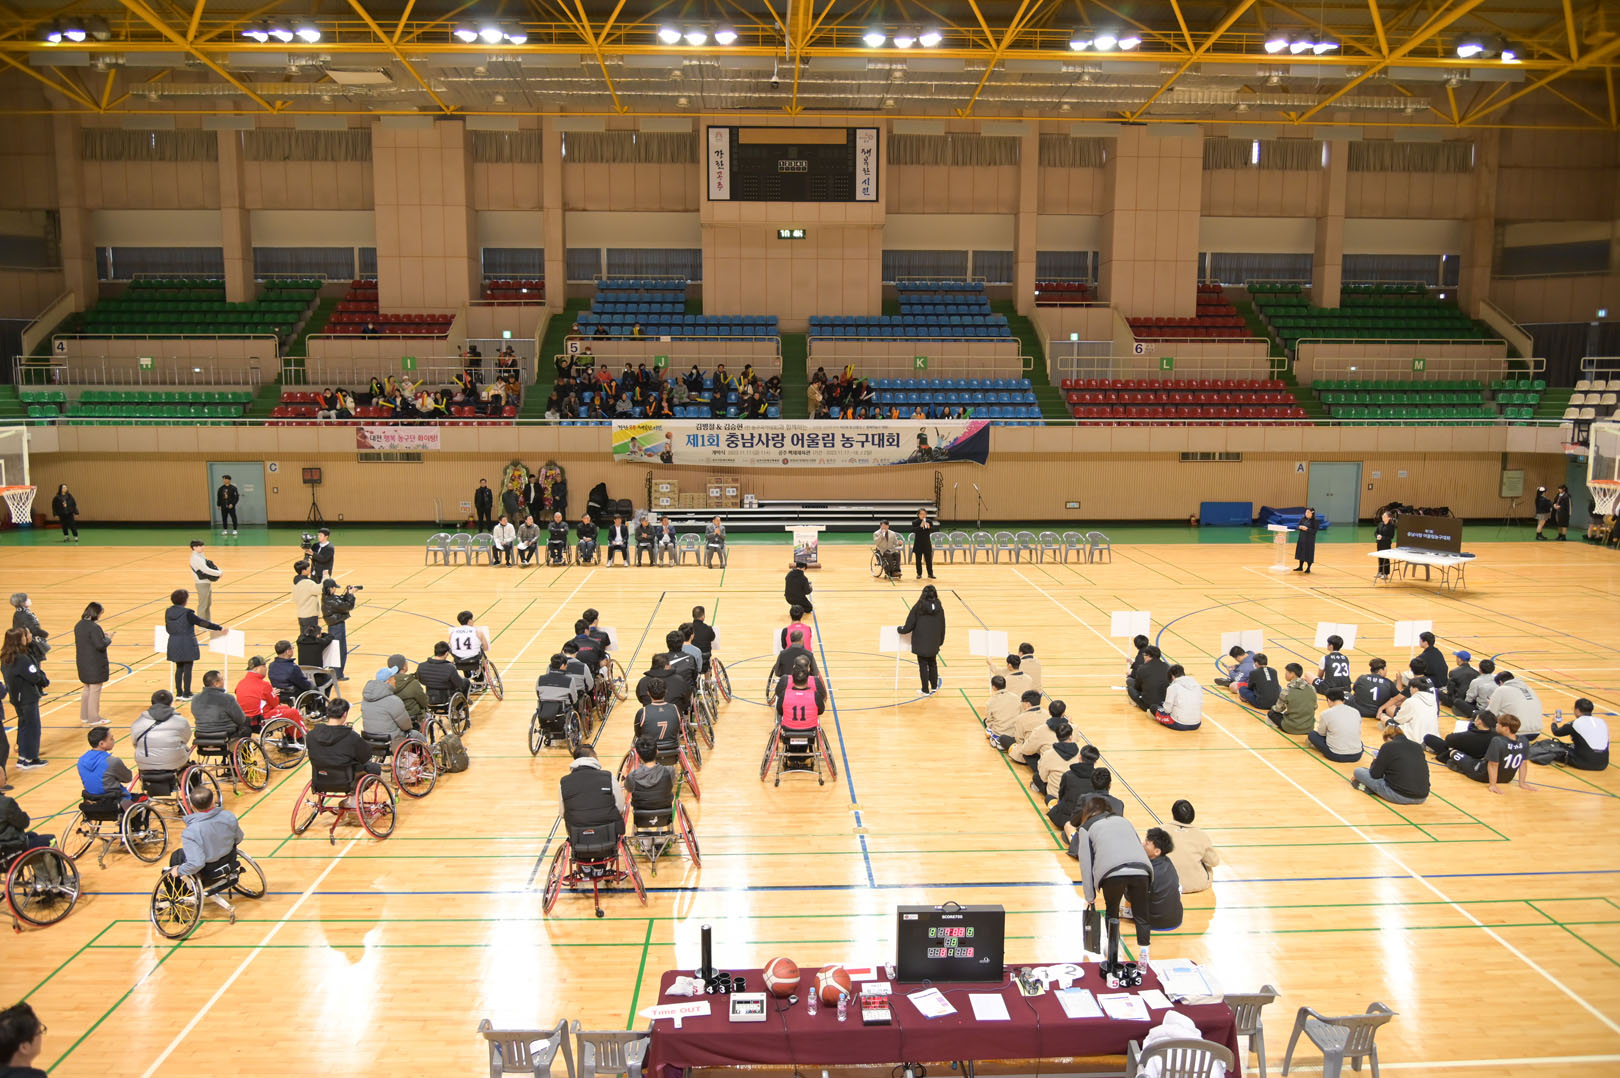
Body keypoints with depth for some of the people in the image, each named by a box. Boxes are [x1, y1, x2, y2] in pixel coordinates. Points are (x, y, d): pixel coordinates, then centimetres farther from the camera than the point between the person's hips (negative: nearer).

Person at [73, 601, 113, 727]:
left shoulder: (78, 626, 5)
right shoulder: (94, 627, -22)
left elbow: (84, 640, 13)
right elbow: (100, 645, -25)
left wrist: (102, 635, 8)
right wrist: (108, 638, -6)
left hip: (83, 663, 8)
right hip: (95, 664, -8)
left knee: (86, 689, 21)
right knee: (95, 690, 2)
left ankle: (84, 716, 29)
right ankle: (94, 719, 8)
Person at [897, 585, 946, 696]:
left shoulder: (919, 606, -12)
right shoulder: (939, 607, -3)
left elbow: (910, 624, -8)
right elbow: (942, 626, 5)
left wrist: (901, 629, 11)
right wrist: (941, 641, 17)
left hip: (921, 643, -3)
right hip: (933, 643, 3)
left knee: (923, 666, 5)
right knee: (933, 664, 20)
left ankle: (926, 690, 10)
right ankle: (934, 686, 30)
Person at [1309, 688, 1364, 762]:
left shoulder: (1326, 714, -7)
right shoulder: (1356, 712, 3)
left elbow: (1321, 733, 9)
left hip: (1337, 756, -4)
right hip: (1356, 756, 4)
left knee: (1312, 734, 16)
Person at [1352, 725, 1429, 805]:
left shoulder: (1388, 746, -4)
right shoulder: (1418, 746, 11)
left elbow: (1375, 774, 0)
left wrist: (1375, 761, 22)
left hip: (1398, 796, -6)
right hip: (1422, 798, 6)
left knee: (1358, 771, 6)